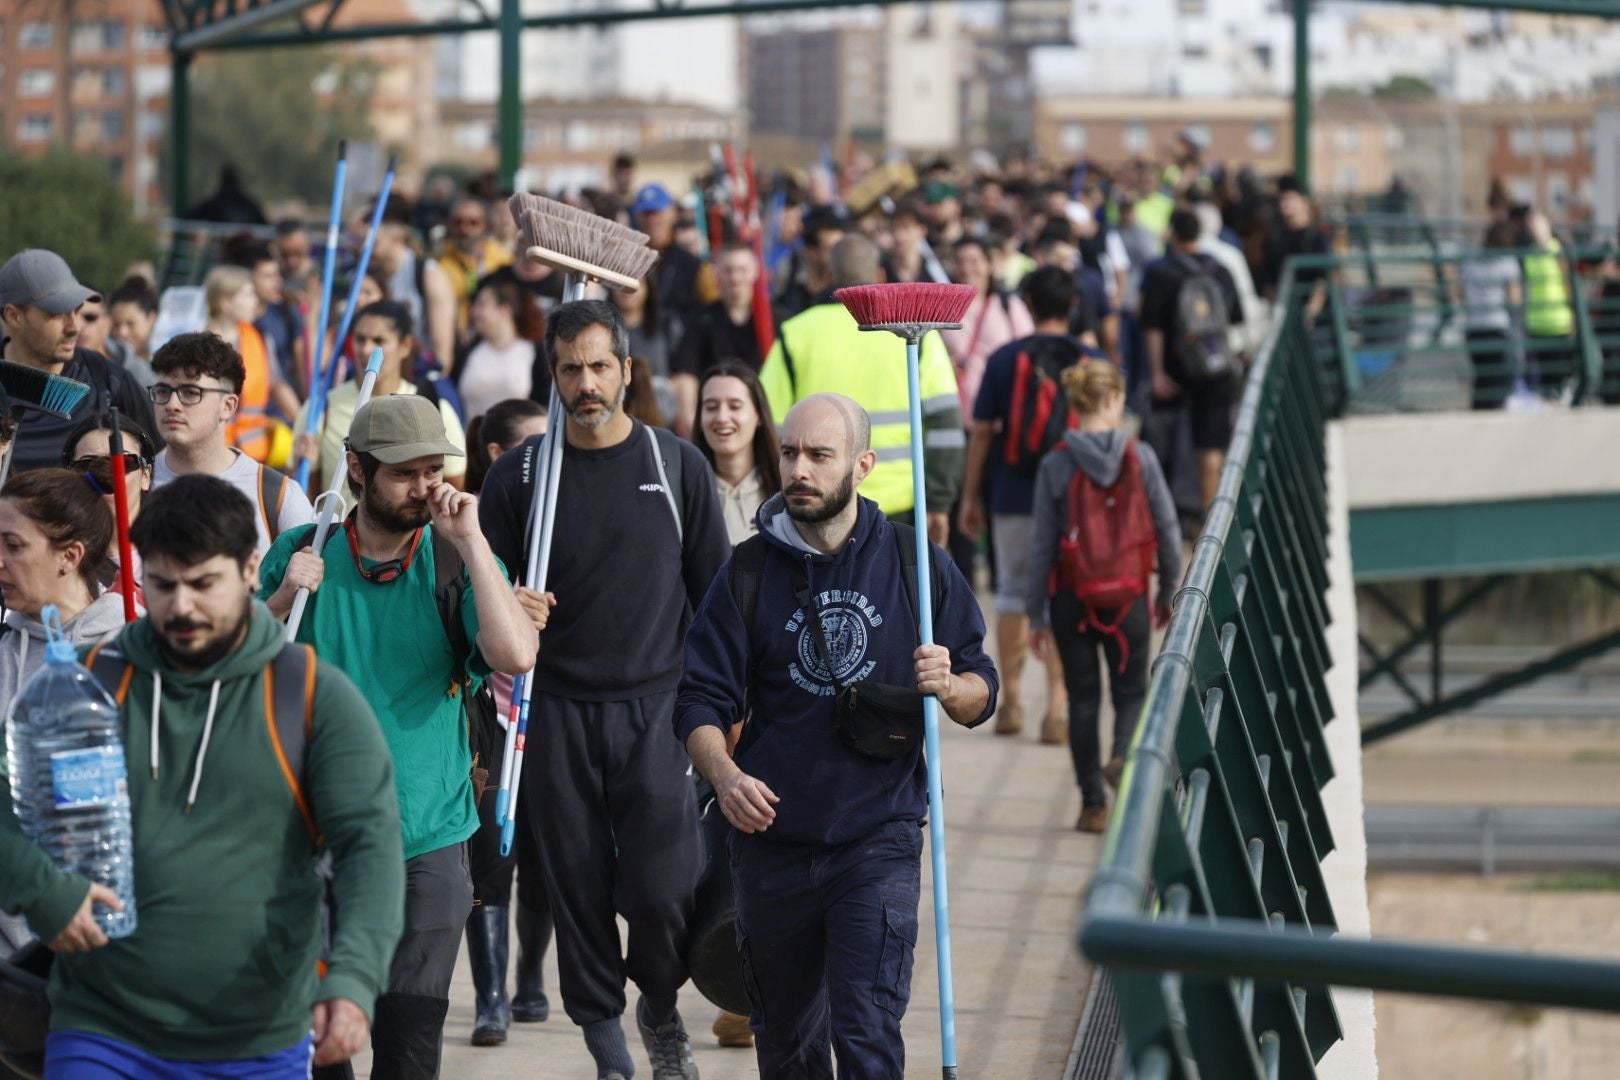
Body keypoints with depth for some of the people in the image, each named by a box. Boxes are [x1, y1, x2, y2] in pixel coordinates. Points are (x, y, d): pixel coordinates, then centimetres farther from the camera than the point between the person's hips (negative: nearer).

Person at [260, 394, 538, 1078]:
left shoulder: (457, 559, -2)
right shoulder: (301, 553, 2)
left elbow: (516, 656, -19)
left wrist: (469, 540, -19)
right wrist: (283, 598, -11)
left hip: (426, 841, -1)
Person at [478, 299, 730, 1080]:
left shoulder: (678, 466, 4)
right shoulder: (518, 476, 3)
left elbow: (715, 595, 8)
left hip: (656, 706, -1)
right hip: (558, 714, 1)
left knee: (662, 889, -9)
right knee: (579, 886, 3)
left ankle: (660, 1005, 20)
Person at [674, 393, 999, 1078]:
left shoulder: (917, 565, 1)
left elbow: (980, 696, 6)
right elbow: (700, 701, 0)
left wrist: (949, 687, -18)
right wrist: (724, 773, -21)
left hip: (878, 839, -2)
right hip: (772, 839, 2)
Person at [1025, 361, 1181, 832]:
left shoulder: (1056, 465, -8)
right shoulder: (1140, 458, -7)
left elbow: (1042, 545, -5)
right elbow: (1168, 530, -2)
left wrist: (1036, 614, 2)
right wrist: (1168, 592, 13)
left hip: (1071, 599, 0)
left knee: (1083, 698, 12)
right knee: (1131, 692, 14)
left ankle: (1093, 803, 14)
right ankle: (1123, 755, -16)